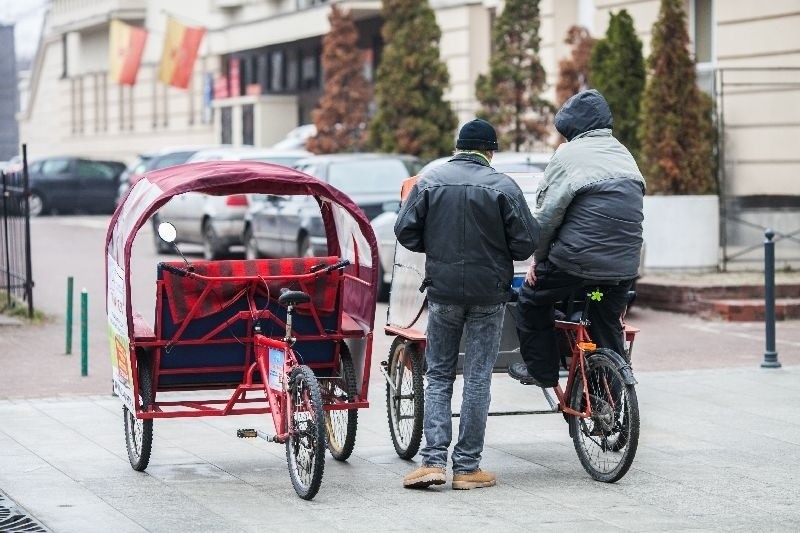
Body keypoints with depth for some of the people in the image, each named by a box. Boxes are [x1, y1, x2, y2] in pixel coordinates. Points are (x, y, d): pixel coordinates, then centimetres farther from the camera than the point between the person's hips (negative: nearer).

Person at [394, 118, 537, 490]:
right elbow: (526, 242, -7)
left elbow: (405, 230, 0)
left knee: (438, 376, 11)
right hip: (489, 293, -1)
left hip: (442, 289, 2)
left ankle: (433, 460, 0)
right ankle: (467, 467, 7)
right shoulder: (503, 186, -7)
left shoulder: (430, 181, -1)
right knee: (478, 378, 5)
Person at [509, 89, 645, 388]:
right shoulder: (624, 155, 15)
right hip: (623, 267, 6)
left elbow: (548, 213, -8)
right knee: (608, 329, 16)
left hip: (577, 261, -6)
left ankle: (540, 370, 19)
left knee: (532, 300, 16)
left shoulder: (569, 155, -7)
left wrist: (538, 257, 4)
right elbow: (633, 212, 17)